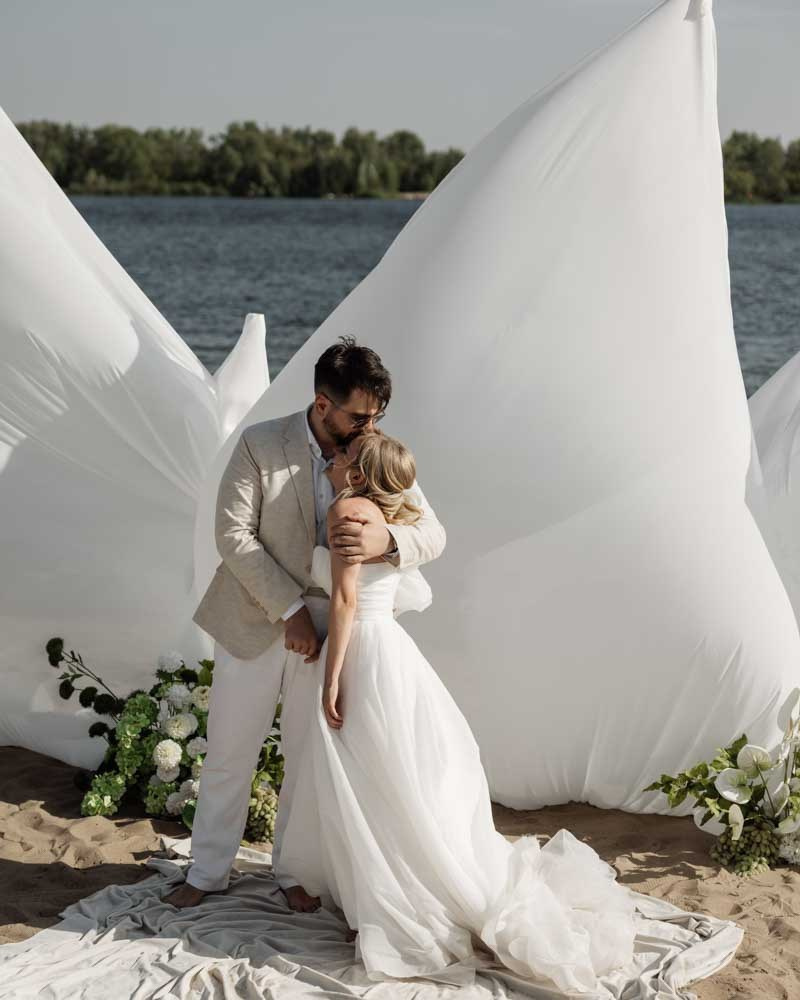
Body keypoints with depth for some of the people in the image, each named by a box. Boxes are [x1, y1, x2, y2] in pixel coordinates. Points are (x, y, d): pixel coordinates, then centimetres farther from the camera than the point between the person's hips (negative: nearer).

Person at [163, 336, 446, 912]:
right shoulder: (260, 445, -12)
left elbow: (433, 533, -9)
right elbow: (233, 534, -15)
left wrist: (386, 540, -33)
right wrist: (289, 610, -18)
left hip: (326, 632, 2)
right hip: (254, 625, -1)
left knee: (307, 761, 12)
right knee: (228, 756, 10)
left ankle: (294, 870, 31)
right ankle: (208, 873, 26)